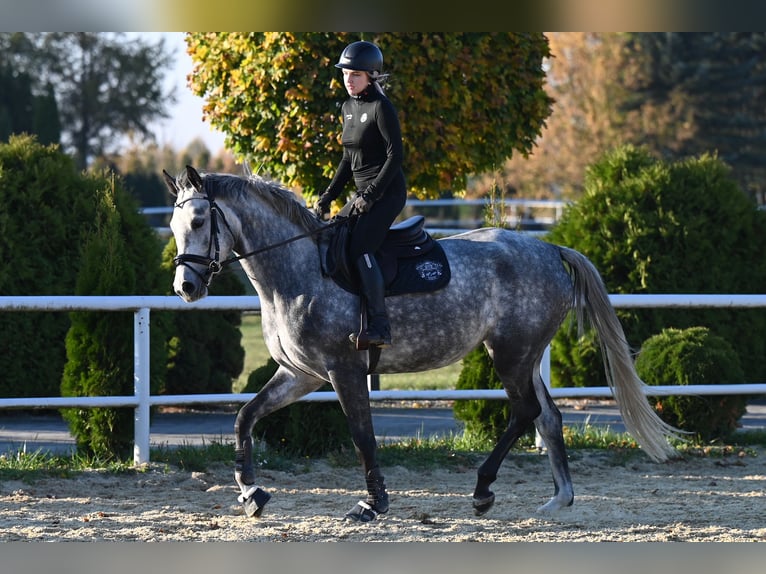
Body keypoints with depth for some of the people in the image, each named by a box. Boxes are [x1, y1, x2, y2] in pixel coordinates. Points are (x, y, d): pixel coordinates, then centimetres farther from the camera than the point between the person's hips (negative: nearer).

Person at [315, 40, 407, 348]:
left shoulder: (381, 108, -11)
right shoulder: (348, 108, 14)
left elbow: (395, 156, -15)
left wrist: (371, 195, -19)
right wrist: (328, 196, 13)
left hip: (387, 192, -10)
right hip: (364, 193, 10)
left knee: (359, 247, -23)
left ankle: (379, 325, -28)